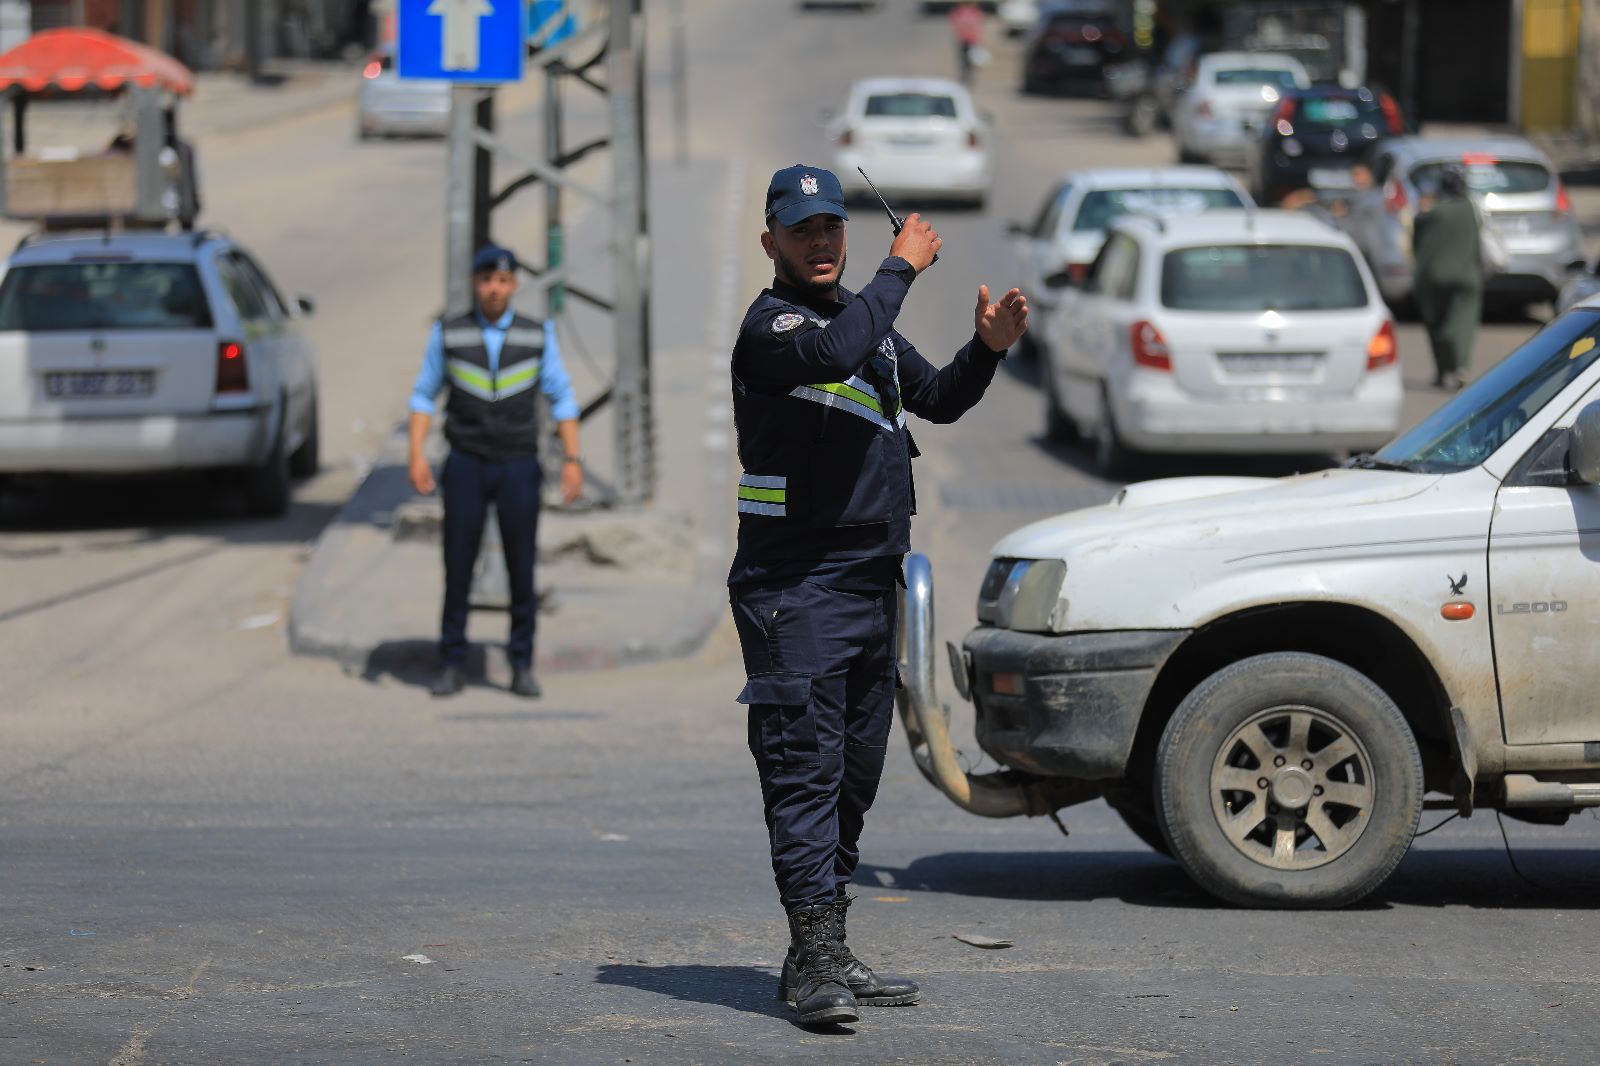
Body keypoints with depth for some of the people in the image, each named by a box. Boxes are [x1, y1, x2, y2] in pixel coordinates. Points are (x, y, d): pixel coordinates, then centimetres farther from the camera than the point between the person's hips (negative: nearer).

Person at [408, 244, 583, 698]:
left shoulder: (537, 335, 0)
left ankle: (522, 668, 10)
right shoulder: (448, 334, -1)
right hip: (466, 468, 0)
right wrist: (416, 456, -8)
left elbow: (562, 400, 3)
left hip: (519, 469, 0)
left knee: (522, 570, -1)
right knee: (458, 570, -2)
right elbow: (423, 397, 4)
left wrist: (572, 461, -6)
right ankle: (451, 668, 7)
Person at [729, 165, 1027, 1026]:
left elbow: (938, 400, 25)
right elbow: (832, 354, -31)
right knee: (804, 769, -12)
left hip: (871, 584, 9)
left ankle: (823, 958, 15)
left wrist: (987, 350, 6)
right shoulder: (770, 325, -9)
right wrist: (902, 267, -21)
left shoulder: (866, 319, 18)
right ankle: (817, 959, -16)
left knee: (853, 774, 10)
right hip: (794, 589, -9)